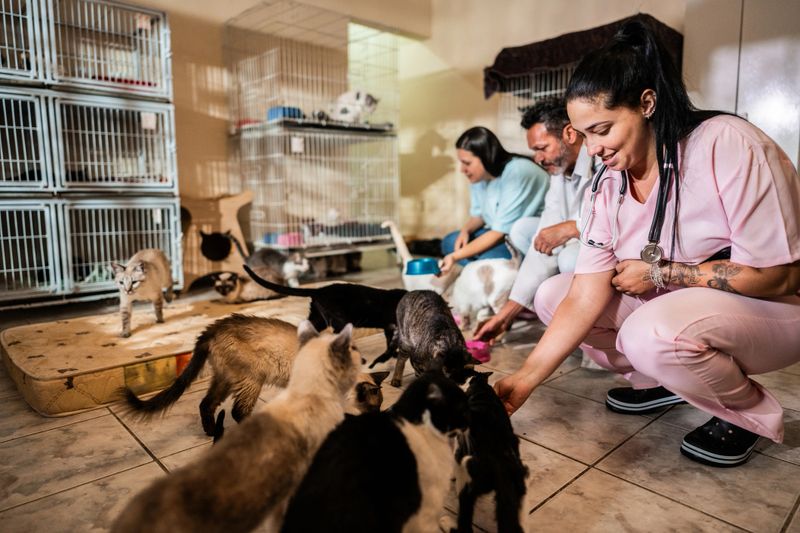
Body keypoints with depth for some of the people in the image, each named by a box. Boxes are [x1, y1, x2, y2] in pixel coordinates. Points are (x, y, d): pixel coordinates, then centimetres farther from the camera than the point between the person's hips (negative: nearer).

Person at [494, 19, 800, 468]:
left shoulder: (727, 145, -23)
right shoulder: (610, 188, -7)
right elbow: (584, 300, -13)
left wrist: (660, 271, -19)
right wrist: (526, 379, -20)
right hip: (673, 306, 6)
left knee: (652, 333, -36)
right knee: (552, 295, -6)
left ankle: (752, 412, -3)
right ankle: (663, 379, 7)